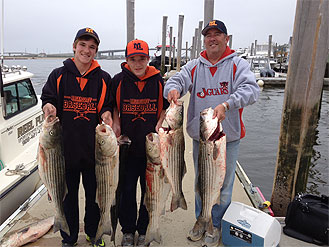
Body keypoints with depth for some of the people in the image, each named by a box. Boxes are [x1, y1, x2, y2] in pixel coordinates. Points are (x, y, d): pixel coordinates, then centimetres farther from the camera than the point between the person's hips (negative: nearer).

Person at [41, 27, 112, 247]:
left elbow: (107, 105, 8)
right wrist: (49, 107, -16)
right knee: (68, 193, 13)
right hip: (65, 145, 0)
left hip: (94, 146, 0)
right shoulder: (59, 75, 4)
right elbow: (47, 98, 7)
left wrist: (106, 112, -14)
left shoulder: (103, 78, 3)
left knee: (94, 193, 12)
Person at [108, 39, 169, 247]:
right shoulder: (118, 81, -1)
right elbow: (112, 106, 12)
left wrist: (159, 125, -5)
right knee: (127, 189, 8)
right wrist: (116, 124, -3)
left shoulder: (157, 80, -1)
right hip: (127, 144, 0)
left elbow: (166, 107, 10)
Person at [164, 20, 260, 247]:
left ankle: (217, 226, 34)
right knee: (200, 183, 18)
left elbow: (251, 89, -19)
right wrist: (173, 89, -32)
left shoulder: (238, 64, -4)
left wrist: (226, 104, -37)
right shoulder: (194, 66, 5)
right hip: (200, 137, 3)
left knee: (223, 185, 11)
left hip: (228, 137, -2)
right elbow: (176, 80, -7)